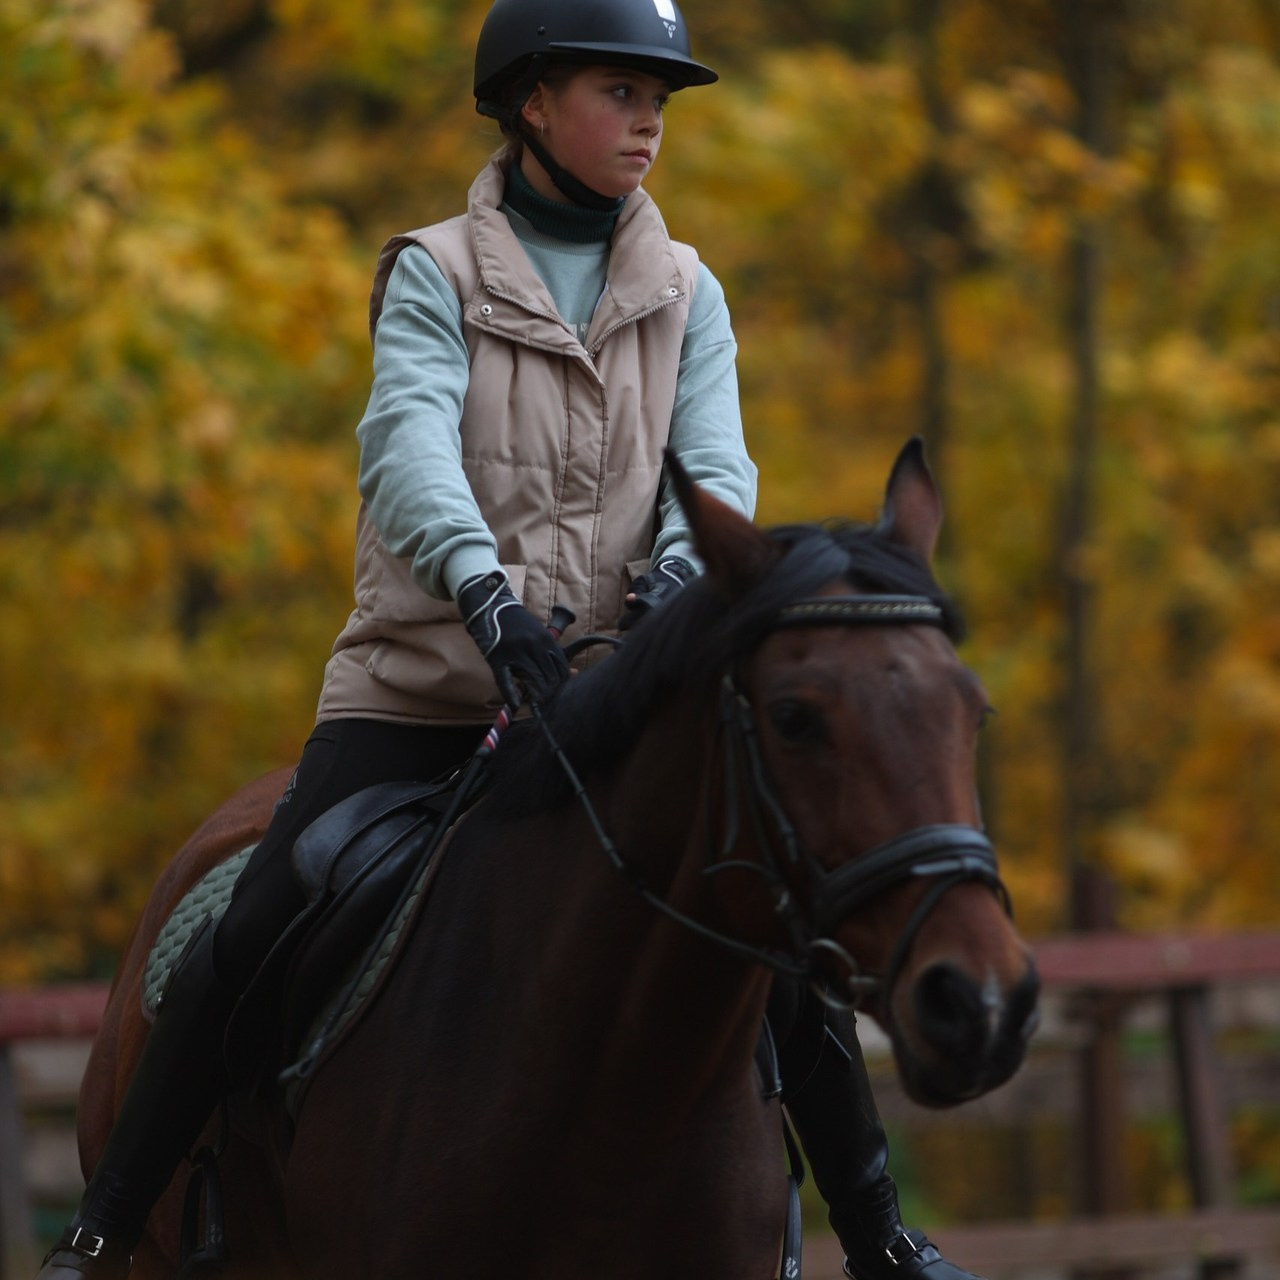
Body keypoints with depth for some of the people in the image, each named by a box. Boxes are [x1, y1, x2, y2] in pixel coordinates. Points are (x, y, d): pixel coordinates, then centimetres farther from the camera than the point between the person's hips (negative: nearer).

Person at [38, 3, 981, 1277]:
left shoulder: (685, 297, 10)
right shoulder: (438, 276, -1)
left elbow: (716, 462, -3)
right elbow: (408, 439, -18)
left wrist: (681, 564, -27)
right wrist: (486, 590, -36)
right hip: (420, 681, -3)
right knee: (254, 934, -14)